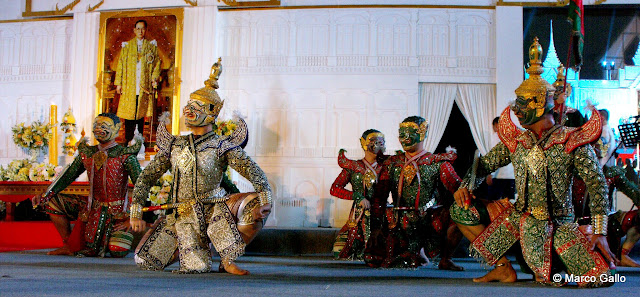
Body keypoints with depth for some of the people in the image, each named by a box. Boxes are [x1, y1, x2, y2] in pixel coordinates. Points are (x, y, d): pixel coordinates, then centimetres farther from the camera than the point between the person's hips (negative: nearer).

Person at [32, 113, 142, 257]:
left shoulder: (125, 156, -12)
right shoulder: (87, 153, 5)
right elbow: (68, 176, 9)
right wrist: (45, 195, -4)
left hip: (114, 211, -6)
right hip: (92, 206, 6)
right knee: (52, 201, 0)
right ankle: (69, 245, 6)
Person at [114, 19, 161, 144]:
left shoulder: (151, 45, 11)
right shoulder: (127, 45, 11)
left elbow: (157, 63, 9)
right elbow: (121, 64, 9)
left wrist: (154, 77, -6)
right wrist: (118, 83, 2)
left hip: (144, 86, 0)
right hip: (129, 86, 0)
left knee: (141, 114, 1)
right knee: (129, 113, -3)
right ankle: (129, 142, 0)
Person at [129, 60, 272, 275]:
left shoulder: (222, 145, 0)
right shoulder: (174, 145, 11)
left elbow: (252, 170, -13)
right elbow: (147, 177, 13)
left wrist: (264, 198, -32)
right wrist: (136, 211, 2)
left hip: (214, 210, -2)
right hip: (184, 216, 3)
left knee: (254, 205, -28)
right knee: (162, 263, -10)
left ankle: (228, 260, -8)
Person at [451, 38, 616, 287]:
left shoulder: (572, 140, -7)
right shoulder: (515, 141, 6)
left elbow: (597, 184, -9)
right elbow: (484, 163, 13)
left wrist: (599, 232, -16)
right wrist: (467, 185, -10)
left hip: (559, 224, -4)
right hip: (520, 217, 4)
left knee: (599, 277, -21)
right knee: (460, 210, -6)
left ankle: (550, 265, 11)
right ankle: (503, 268, 2)